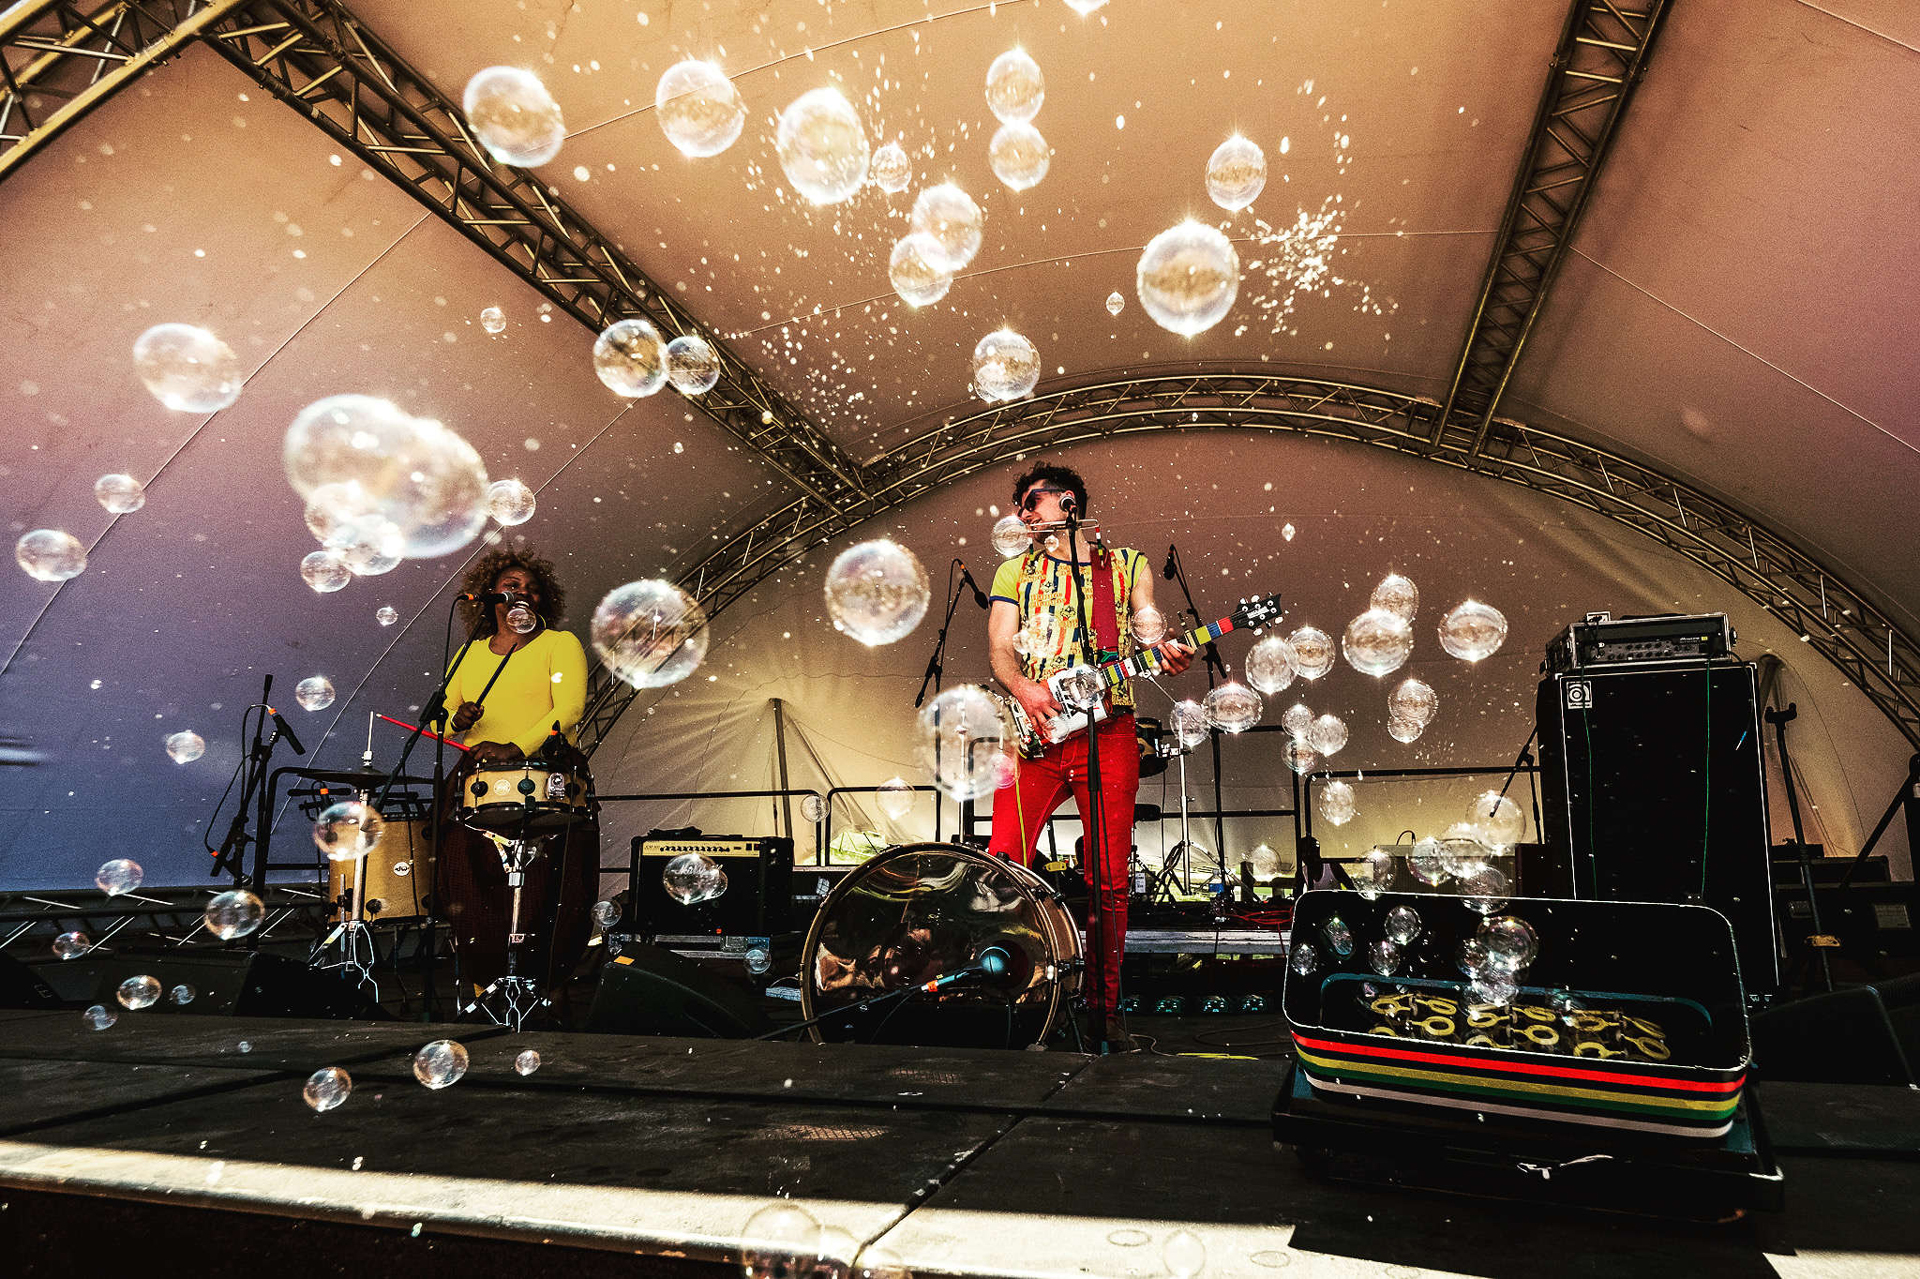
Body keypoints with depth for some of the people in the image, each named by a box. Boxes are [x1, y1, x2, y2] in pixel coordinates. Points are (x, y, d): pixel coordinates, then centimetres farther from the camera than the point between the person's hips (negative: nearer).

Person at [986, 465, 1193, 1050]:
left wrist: (1169, 656, -16)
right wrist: (1023, 687, -15)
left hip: (1109, 732, 0)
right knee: (1003, 863, -10)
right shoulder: (1014, 572, 17)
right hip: (1033, 729, 1)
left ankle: (1103, 1004, 12)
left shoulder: (1130, 566, 16)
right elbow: (1000, 646, 6)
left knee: (1109, 879, -1)